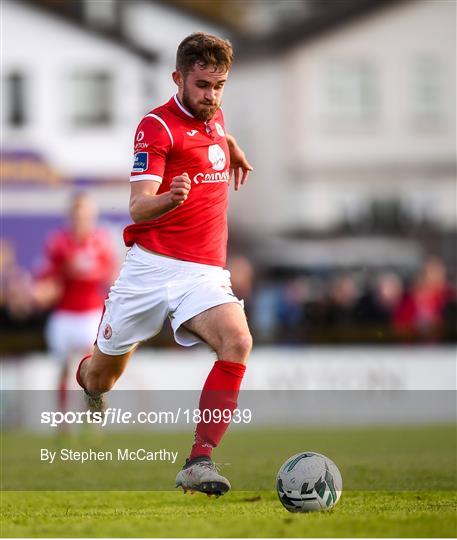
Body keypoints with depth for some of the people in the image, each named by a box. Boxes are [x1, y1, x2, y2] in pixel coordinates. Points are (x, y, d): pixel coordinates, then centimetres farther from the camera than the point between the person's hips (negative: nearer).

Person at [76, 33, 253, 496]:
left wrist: (234, 151, 30)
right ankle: (86, 377, 49)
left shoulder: (214, 117, 12)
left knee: (237, 342, -27)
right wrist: (169, 200, -39)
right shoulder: (157, 126, -9)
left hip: (205, 274, 4)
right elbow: (138, 208, -20)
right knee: (102, 375, 9)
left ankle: (199, 464, -29)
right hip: (151, 267, -4)